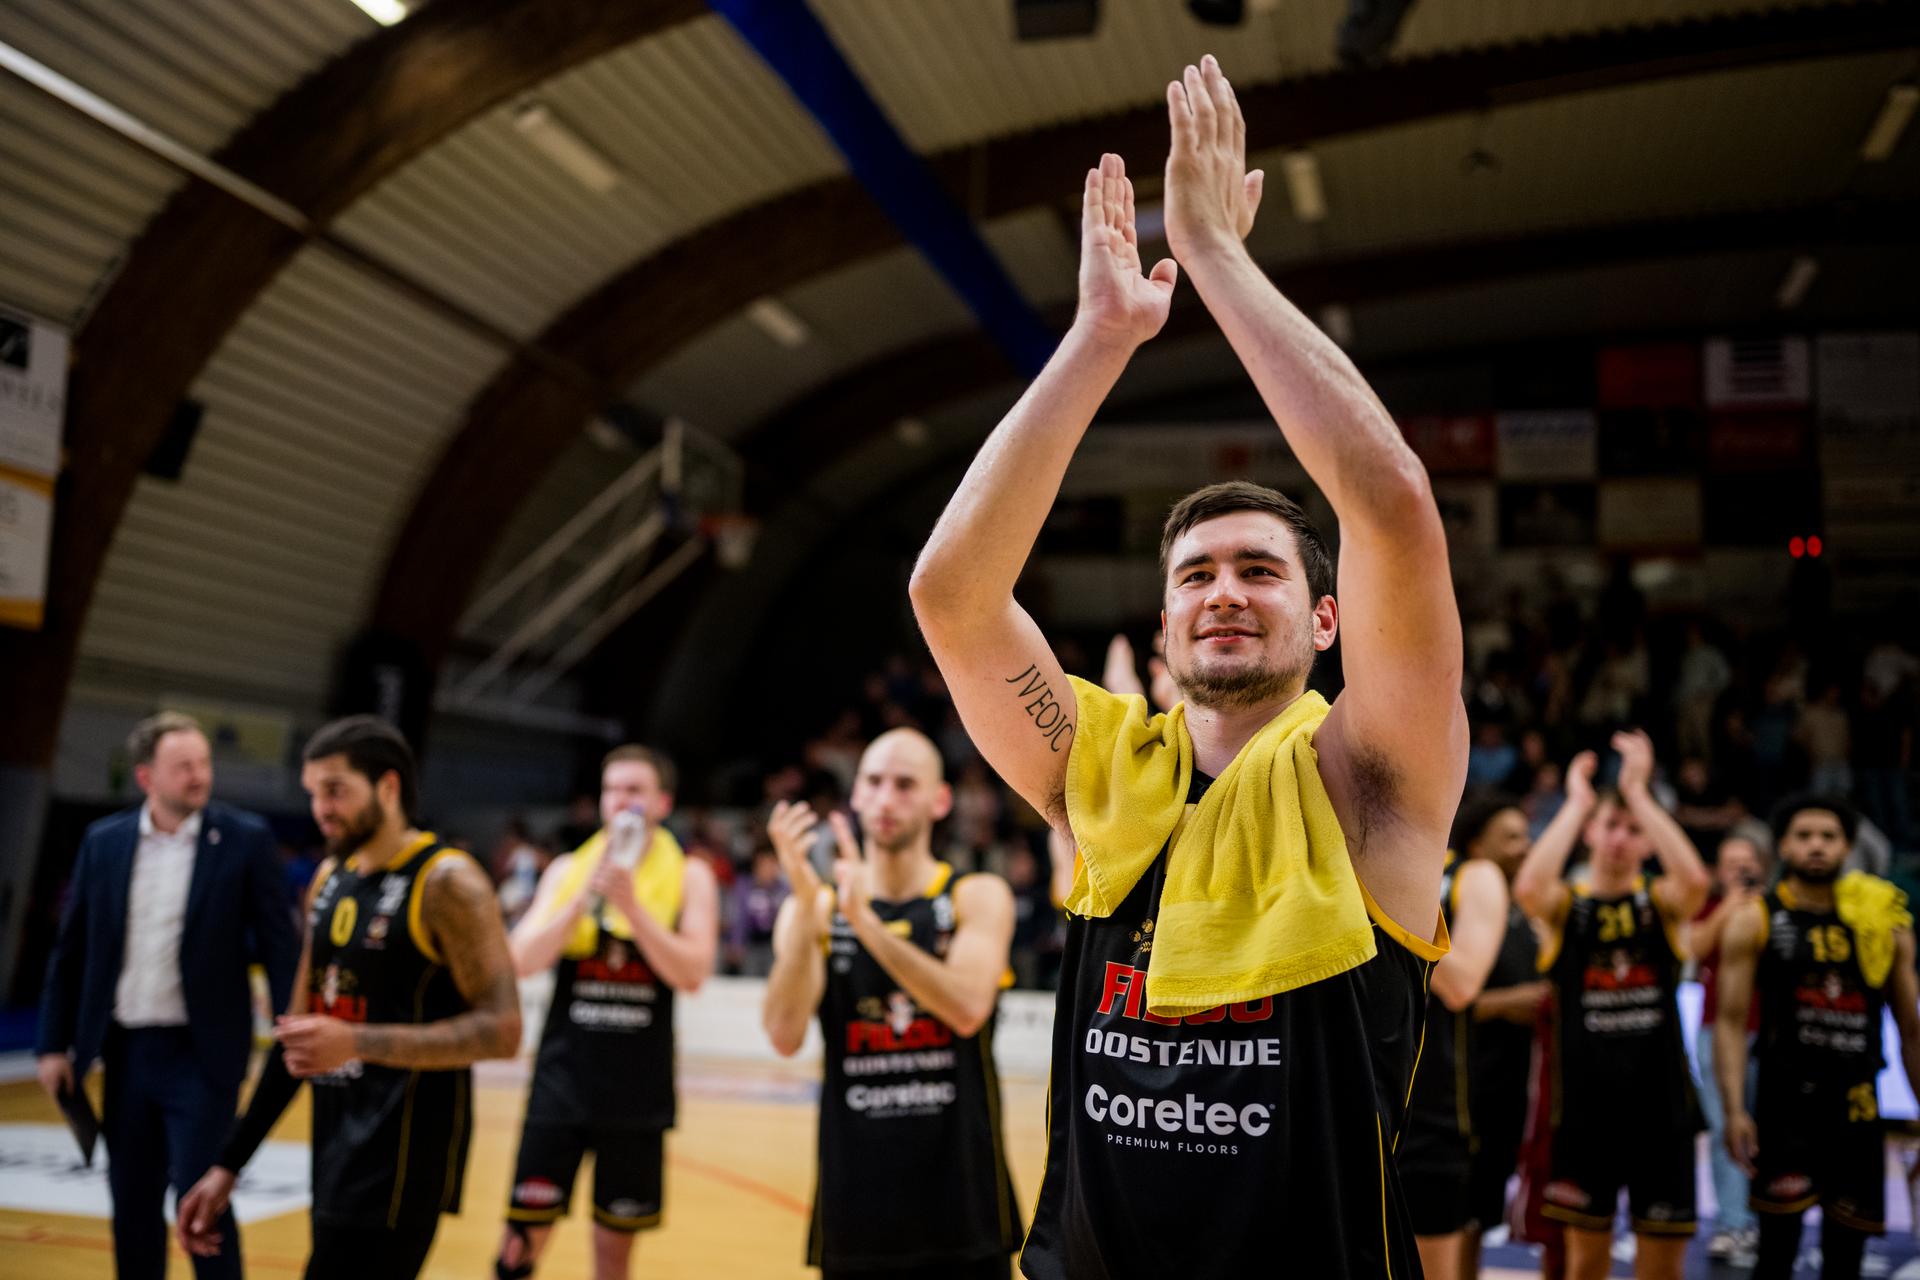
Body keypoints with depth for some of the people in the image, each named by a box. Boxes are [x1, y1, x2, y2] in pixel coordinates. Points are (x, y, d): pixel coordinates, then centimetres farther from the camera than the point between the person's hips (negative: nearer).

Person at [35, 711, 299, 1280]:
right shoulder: (103, 842, 3)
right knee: (132, 1206, 13)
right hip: (126, 1051, 4)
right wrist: (54, 1044, 6)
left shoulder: (246, 839, -7)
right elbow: (70, 952, 8)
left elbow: (279, 946, -7)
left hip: (201, 1054, -4)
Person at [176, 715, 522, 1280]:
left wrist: (358, 1043, -26)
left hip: (403, 1154, -8)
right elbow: (297, 1032, 17)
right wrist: (229, 1165, 15)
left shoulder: (447, 882, -12)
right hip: (336, 1149, 8)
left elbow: (501, 1030, -17)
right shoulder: (330, 878, 11)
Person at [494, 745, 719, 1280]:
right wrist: (586, 896, -16)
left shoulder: (689, 876, 0)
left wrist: (631, 904, -21)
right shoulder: (568, 869, 5)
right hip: (562, 1081, 1)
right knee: (523, 1234, -1)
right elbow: (522, 961, -6)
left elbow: (693, 974, -12)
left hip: (639, 1091, -1)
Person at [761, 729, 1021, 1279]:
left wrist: (866, 920, -27)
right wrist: (807, 905, -24)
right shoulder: (815, 907, 2)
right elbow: (785, 1036, -13)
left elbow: (967, 1009, -20)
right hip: (856, 1189, 1)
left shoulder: (978, 897, -2)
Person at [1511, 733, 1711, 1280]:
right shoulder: (1564, 904, 1)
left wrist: (1638, 792, -18)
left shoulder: (1661, 902, 4)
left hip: (1660, 1106, 1)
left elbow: (1695, 879, -21)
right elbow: (1528, 886, -25)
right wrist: (1577, 802, -15)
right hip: (1586, 1106, -1)